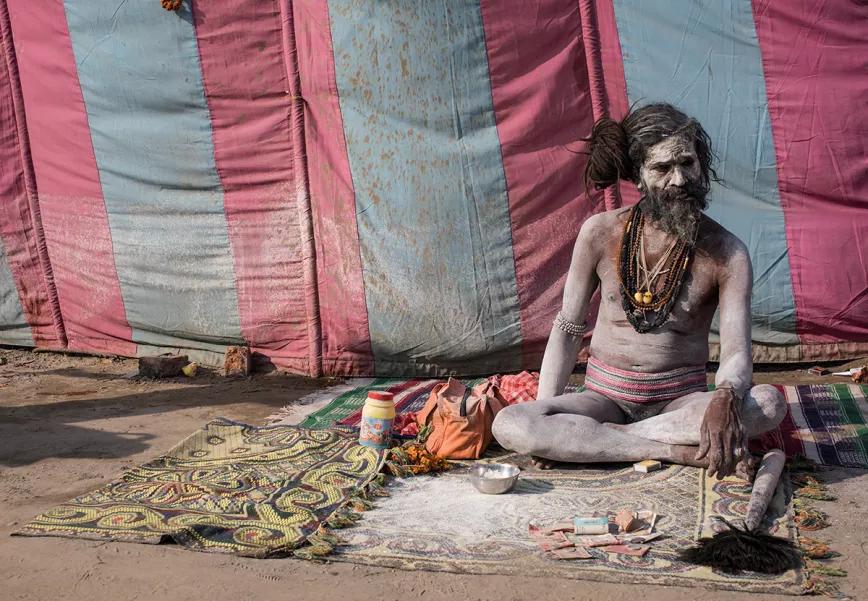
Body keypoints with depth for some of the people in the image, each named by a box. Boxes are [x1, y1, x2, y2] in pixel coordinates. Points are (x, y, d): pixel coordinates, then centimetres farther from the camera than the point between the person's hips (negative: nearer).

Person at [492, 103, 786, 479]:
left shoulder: (727, 254, -8)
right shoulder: (601, 233, -5)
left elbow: (737, 353, -15)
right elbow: (568, 329, 3)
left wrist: (724, 397, -40)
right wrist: (543, 409, -7)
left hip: (680, 400, 0)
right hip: (605, 394, 1)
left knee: (768, 404, -32)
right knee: (509, 426, -27)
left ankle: (596, 437, -25)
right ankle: (683, 452, -25)